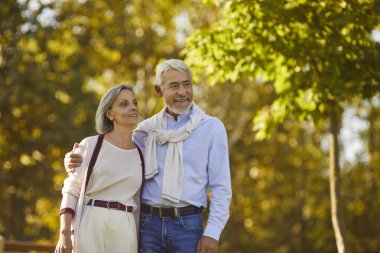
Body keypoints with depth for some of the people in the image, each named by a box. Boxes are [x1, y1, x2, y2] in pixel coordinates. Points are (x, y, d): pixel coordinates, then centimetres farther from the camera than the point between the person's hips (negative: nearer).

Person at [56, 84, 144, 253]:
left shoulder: (140, 155, 13)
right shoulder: (90, 146, 2)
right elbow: (71, 191, 0)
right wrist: (64, 235, -11)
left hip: (125, 231, 4)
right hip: (89, 225, -3)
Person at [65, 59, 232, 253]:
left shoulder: (212, 127, 2)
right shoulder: (148, 129, 10)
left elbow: (221, 187, -1)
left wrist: (212, 233, -10)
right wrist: (79, 162, -9)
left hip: (187, 226, -3)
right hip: (149, 224, 3)